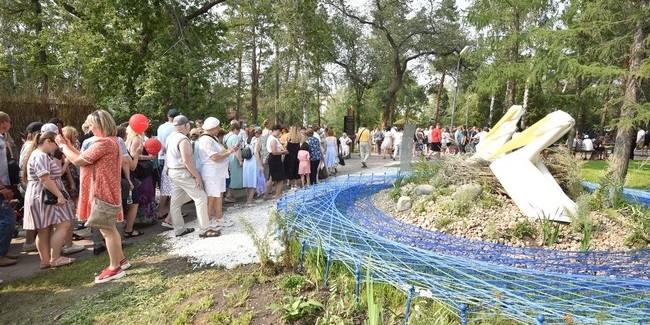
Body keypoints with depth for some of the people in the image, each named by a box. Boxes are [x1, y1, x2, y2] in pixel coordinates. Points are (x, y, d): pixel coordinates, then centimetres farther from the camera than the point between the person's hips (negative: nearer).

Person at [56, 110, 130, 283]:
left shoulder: (104, 142, -21)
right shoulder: (110, 141, 14)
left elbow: (78, 160, -17)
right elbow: (86, 157, 15)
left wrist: (62, 146, -3)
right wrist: (69, 145, 9)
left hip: (102, 191, -11)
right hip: (104, 190, 11)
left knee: (106, 229, -2)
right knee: (109, 228, 19)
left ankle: (114, 268, 7)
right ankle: (121, 260, 29)